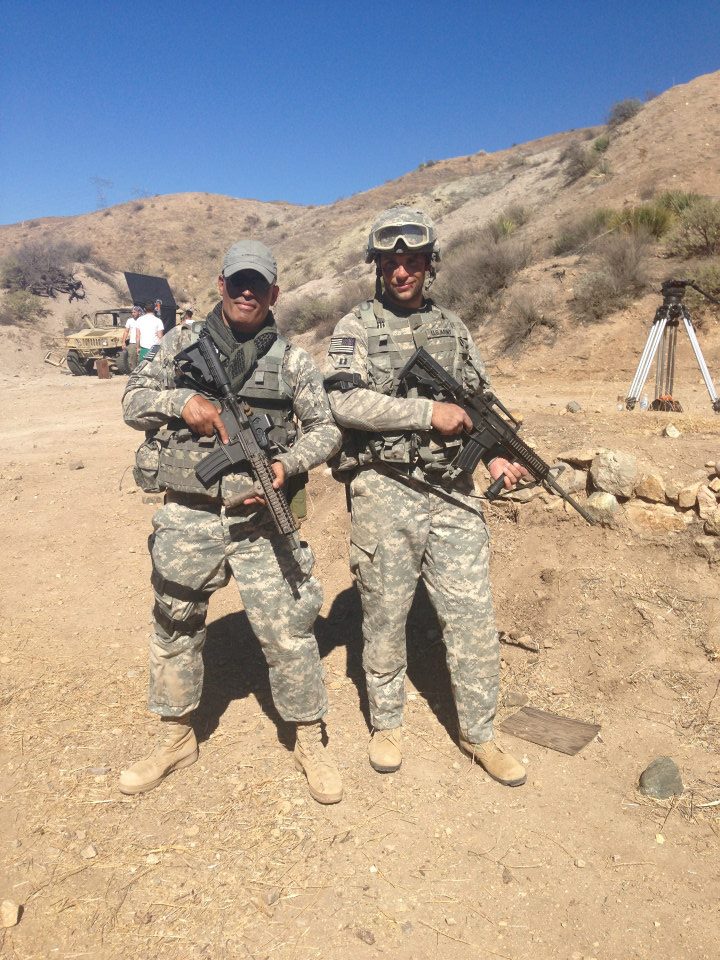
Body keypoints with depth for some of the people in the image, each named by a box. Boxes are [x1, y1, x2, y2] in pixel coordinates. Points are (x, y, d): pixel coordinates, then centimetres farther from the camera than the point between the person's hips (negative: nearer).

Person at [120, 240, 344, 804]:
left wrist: (287, 465, -14)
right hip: (188, 518, 2)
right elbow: (134, 401, 7)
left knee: (287, 632, 1)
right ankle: (177, 739, 37)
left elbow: (326, 429, 5)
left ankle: (310, 743, 23)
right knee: (175, 629, 14)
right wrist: (183, 401, -12)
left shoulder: (292, 360, 3)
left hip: (261, 520, -2)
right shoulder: (183, 343, 7)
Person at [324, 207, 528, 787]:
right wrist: (429, 412, -17)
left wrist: (495, 454, 2)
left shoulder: (452, 326, 13)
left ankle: (478, 732, 23)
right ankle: (387, 722, 31)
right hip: (383, 493, -3)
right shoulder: (357, 327, 0)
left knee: (472, 613, 5)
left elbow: (478, 401, 19)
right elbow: (345, 402, -15)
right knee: (385, 612, 9)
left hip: (451, 490, 3)